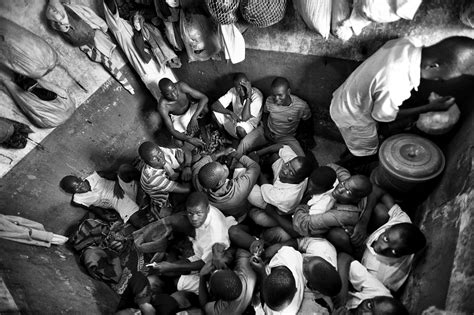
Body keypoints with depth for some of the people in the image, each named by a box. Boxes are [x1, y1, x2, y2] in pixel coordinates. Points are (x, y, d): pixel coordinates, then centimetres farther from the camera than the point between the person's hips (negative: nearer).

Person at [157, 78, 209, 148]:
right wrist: (190, 140, -40)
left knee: (204, 108, -31)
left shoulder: (181, 86, -34)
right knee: (179, 142, -21)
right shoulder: (162, 106, -34)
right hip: (177, 117, -1)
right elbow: (171, 130, -29)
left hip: (191, 108, 2)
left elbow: (204, 98, -34)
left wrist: (194, 118, -43)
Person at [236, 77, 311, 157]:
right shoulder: (269, 101, -17)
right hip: (267, 131, 1)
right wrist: (265, 129, -6)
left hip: (286, 137, -1)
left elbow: (307, 121, -3)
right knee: (245, 143, -21)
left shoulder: (301, 106, -24)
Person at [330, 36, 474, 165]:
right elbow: (381, 116, -21)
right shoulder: (395, 86, -42)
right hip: (352, 118, -7)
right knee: (365, 154, 20)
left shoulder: (405, 43, -19)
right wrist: (429, 108, -16)